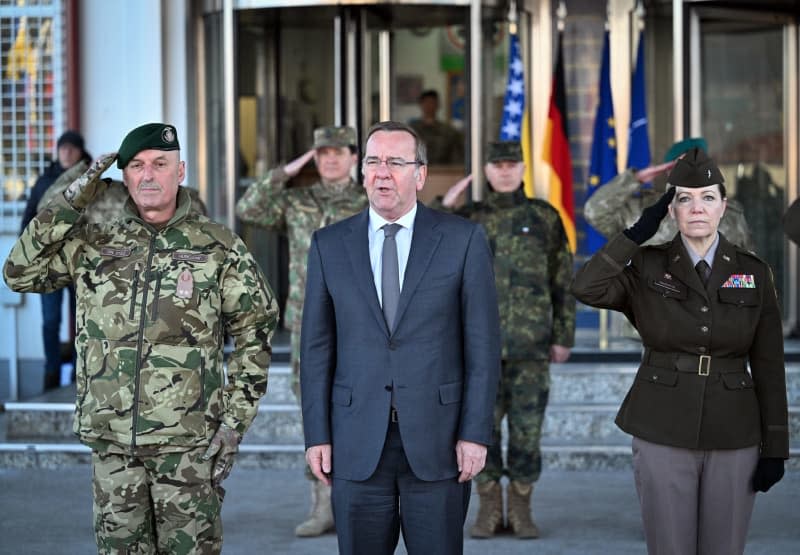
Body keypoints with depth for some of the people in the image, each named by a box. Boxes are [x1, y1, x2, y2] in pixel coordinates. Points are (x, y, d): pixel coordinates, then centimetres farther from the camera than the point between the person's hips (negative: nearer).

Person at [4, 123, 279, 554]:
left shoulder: (218, 248, -1)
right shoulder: (95, 245, 6)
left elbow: (253, 336, 1)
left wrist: (234, 422, -5)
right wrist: (70, 203, -5)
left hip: (189, 443, -3)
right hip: (111, 440, 3)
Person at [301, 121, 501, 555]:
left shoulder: (463, 239, 0)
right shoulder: (329, 244, 6)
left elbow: (482, 344, -2)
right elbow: (317, 348, 6)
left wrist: (475, 433, -7)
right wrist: (317, 436, 1)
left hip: (437, 440, -1)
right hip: (357, 443, 2)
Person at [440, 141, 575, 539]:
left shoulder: (545, 217, 6)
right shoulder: (470, 218, 9)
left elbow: (563, 282, 7)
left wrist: (564, 337, 3)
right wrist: (444, 207, -8)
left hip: (531, 343, -1)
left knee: (527, 428, 2)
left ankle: (521, 509, 12)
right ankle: (489, 509, 13)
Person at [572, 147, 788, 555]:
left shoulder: (753, 273, 2)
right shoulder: (647, 267, -1)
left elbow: (768, 366, 2)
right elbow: (586, 289, -20)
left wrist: (775, 447, -2)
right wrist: (641, 231, -13)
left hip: (732, 437, 1)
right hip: (663, 434, -1)